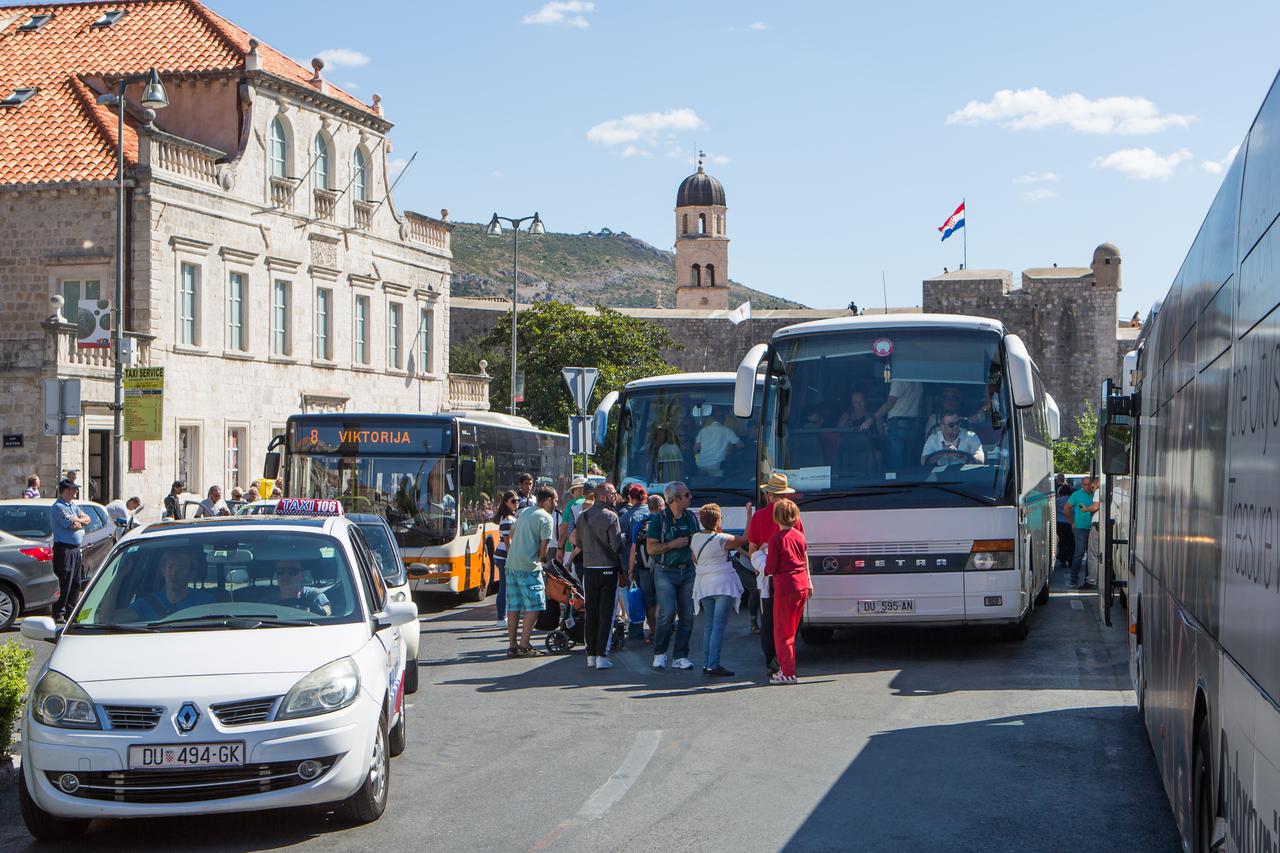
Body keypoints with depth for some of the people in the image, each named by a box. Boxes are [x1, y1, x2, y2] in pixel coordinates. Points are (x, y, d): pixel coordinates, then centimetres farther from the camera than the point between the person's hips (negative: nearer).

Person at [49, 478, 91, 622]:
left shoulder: (73, 506, 17)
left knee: (76, 583, 13)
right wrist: (80, 521, 1)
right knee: (64, 584, -8)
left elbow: (87, 519, 12)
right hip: (64, 549, -9)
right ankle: (59, 614, -3)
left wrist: (77, 520, -8)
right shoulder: (58, 507, -13)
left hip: (76, 549, 9)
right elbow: (73, 525, -21)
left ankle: (70, 613, 21)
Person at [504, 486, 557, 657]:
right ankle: (524, 646, -7)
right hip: (529, 566, -8)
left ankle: (512, 646, 13)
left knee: (513, 606, 10)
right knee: (533, 606, -3)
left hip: (511, 564, 8)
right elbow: (544, 548, -10)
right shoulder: (546, 518, -8)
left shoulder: (525, 512, 15)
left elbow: (512, 534, 25)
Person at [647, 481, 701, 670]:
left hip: (687, 571, 5)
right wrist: (673, 544, -14)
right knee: (667, 613, -14)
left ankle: (681, 656, 9)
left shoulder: (691, 517, 10)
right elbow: (651, 548, -8)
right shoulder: (659, 519, -5)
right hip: (665, 572, -5)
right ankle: (659, 653, 3)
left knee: (687, 615, 1)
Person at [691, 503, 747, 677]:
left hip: (703, 584, 7)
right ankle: (713, 665, -10)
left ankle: (707, 663, 13)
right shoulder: (722, 539, -15)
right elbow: (746, 539, -8)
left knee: (710, 624, 15)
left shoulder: (695, 538, 4)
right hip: (722, 584, -7)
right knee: (719, 625, -6)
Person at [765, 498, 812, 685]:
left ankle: (788, 673, -1)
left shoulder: (776, 539, -14)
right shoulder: (799, 536, 7)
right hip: (802, 586, 7)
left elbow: (771, 568, -14)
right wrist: (808, 582, 25)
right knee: (791, 630, 17)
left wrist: (763, 570, 7)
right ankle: (786, 666, 23)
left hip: (785, 587, -7)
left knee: (782, 632, 0)